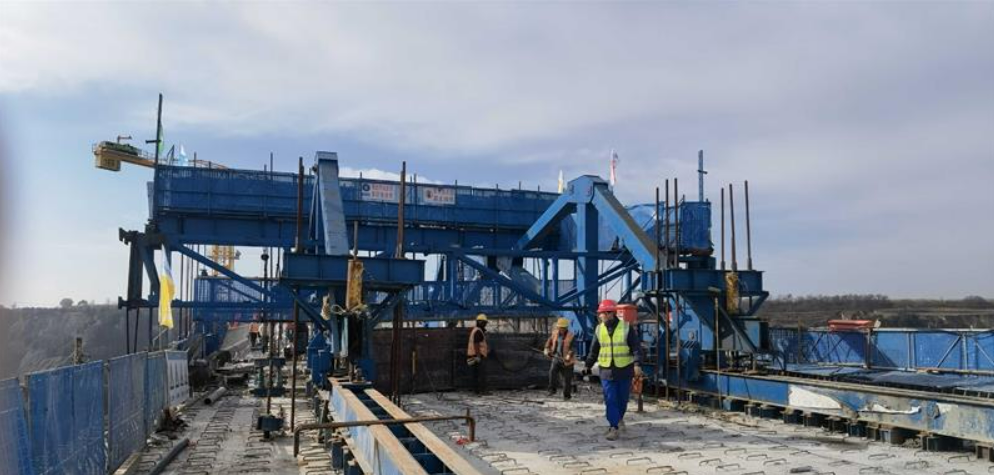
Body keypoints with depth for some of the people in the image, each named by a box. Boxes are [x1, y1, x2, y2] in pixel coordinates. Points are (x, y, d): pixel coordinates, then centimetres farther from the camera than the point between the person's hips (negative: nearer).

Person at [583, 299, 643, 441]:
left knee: (622, 398, 10)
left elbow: (636, 347, -7)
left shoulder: (626, 327, -4)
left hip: (624, 370, -1)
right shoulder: (598, 329, 5)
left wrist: (637, 364, -19)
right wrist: (587, 365, 10)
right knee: (610, 400, -5)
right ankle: (613, 427, -2)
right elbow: (594, 350, 14)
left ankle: (619, 417, 37)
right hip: (606, 370, 1)